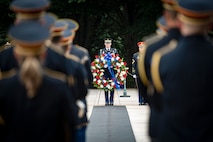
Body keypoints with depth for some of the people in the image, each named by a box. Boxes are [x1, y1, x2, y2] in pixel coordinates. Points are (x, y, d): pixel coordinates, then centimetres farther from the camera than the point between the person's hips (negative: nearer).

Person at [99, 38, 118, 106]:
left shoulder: (114, 50, 10)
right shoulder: (101, 51, 10)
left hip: (112, 70, 0)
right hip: (104, 70, 0)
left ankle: (111, 101, 4)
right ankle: (106, 101, 5)